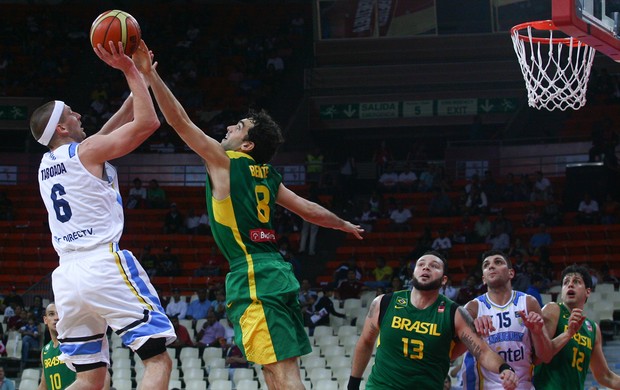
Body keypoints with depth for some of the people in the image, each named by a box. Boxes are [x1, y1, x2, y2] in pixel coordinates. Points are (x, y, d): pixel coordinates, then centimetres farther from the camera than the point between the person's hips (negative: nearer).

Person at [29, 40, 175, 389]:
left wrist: (139, 75, 27)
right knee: (158, 361, -5)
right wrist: (131, 71, 4)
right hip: (104, 265, -8)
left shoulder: (46, 164, 21)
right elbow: (147, 122, -4)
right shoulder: (88, 151, -2)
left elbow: (110, 131, 29)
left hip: (66, 276, 8)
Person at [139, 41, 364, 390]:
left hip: (253, 277, -8)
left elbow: (181, 121, -5)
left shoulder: (225, 160, -2)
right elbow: (308, 209, 26)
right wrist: (345, 225, 44)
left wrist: (150, 76, -3)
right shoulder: (267, 176, 18)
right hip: (276, 272, 8)